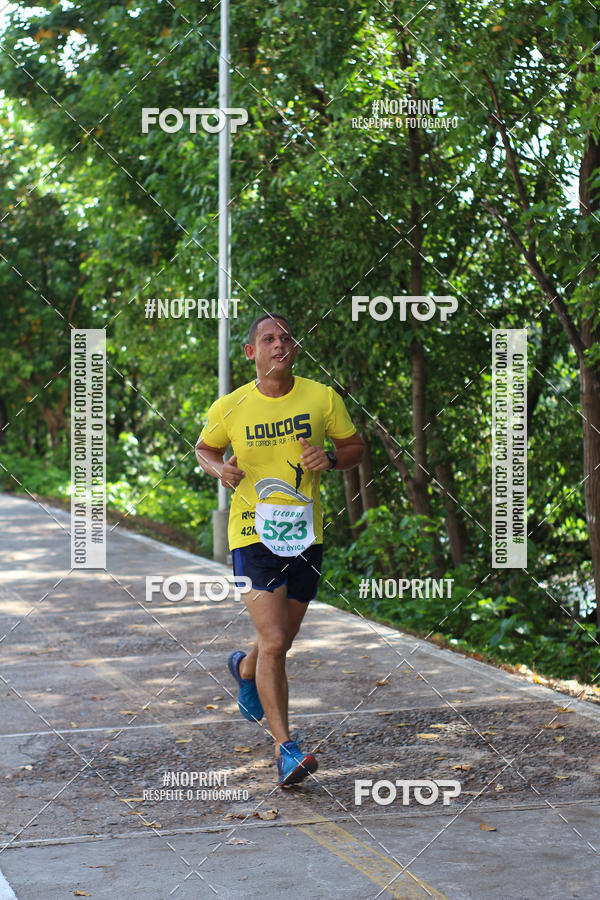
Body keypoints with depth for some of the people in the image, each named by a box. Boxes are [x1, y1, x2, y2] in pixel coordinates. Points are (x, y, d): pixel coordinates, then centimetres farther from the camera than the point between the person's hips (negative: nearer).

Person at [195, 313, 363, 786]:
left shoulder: (322, 398, -2)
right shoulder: (229, 408, -4)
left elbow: (355, 446, 10)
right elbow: (205, 449, 13)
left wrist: (331, 458, -12)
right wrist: (220, 469, -9)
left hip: (306, 534, 3)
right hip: (253, 535, -3)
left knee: (282, 640, 16)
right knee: (274, 642, -14)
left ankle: (244, 668, 52)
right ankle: (286, 750, -10)